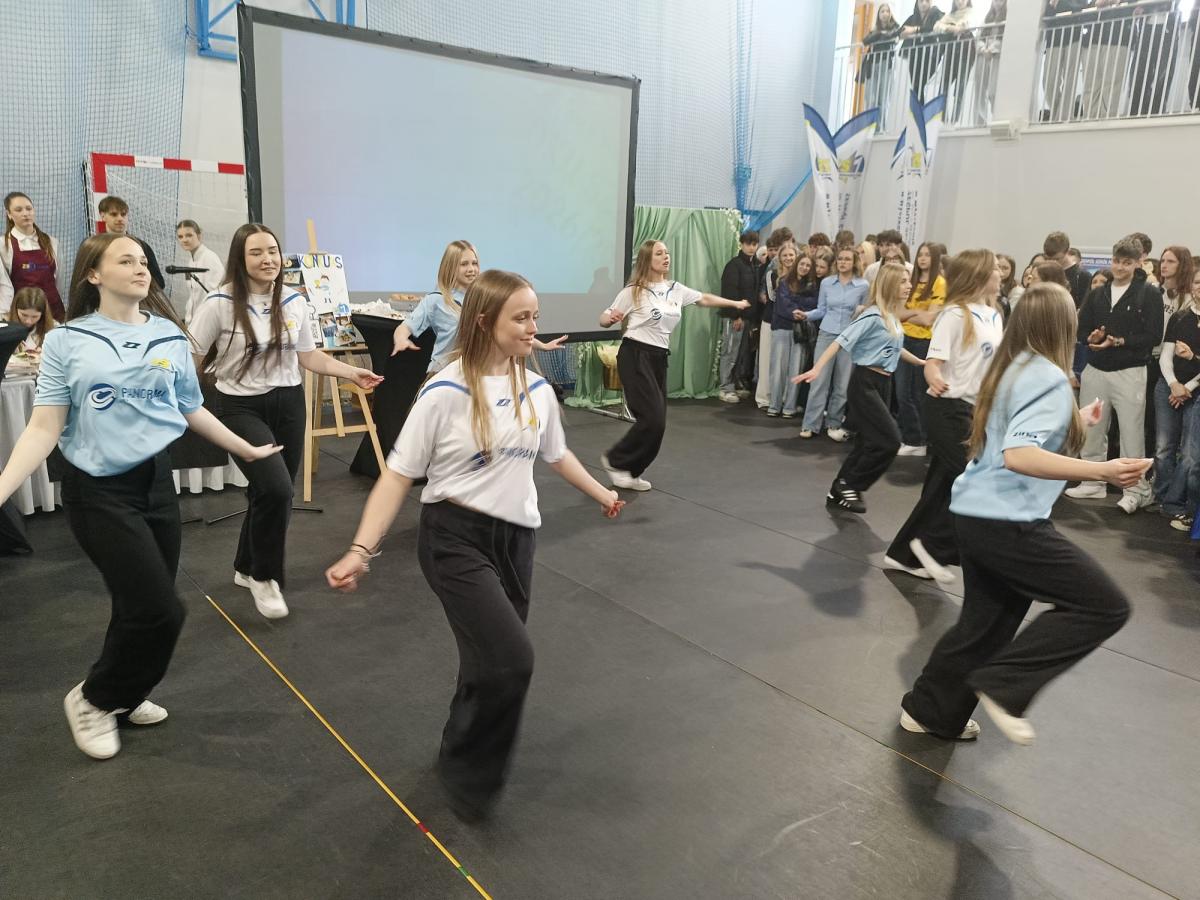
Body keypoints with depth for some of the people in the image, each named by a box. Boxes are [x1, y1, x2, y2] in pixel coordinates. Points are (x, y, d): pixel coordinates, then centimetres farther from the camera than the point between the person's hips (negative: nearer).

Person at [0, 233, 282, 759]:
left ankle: (122, 694, 38)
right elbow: (44, 428, -8)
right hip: (97, 490, -4)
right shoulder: (66, 341, -5)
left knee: (142, 607, 12)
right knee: (160, 611, -8)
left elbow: (192, 411, 15)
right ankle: (93, 699, 18)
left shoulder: (169, 337, 4)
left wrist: (247, 450, 22)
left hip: (156, 481, 4)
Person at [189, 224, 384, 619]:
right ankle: (263, 576, 3)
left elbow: (309, 356, 12)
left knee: (271, 493, 12)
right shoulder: (220, 303, -12)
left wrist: (353, 372, 4)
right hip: (242, 408, -5)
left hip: (289, 404, 5)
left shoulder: (294, 301, 3)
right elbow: (193, 361, -8)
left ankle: (246, 568, 36)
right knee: (276, 489, -21)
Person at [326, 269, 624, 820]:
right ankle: (468, 773, 10)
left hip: (515, 539, 6)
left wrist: (601, 493, 36)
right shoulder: (445, 393, -14)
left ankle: (462, 755, 42)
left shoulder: (537, 391, 3)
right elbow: (398, 475, -12)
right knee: (511, 659, -18)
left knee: (492, 662, 13)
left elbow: (556, 454, 22)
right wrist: (361, 551, -21)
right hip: (454, 538, -6)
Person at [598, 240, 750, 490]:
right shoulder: (633, 291, -8)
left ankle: (629, 473, 18)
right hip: (635, 356, -7)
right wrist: (611, 318, -29)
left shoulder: (676, 289, 9)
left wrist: (735, 304, 32)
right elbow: (604, 319, -5)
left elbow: (704, 299, 25)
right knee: (653, 419, -15)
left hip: (659, 358, 7)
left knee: (658, 423, 5)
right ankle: (615, 460, 3)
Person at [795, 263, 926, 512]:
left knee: (868, 442, 11)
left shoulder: (893, 317, 10)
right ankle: (849, 484, 2)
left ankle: (839, 491, 21)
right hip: (865, 382, -9)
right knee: (889, 440, -12)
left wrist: (921, 362, 36)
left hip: (883, 383, 9)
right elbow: (841, 341, -20)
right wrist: (817, 369, -29)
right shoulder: (874, 316, -15)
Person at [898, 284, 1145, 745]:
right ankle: (1003, 684, -2)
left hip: (975, 514, 9)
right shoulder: (1049, 378, -15)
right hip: (1009, 522, -9)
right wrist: (1102, 470, -34)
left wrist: (1076, 422, 33)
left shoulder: (1009, 370, 12)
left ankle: (929, 711, 30)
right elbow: (1019, 456, -28)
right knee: (1105, 606, -1)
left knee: (984, 623, 20)